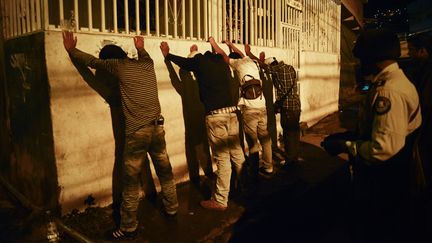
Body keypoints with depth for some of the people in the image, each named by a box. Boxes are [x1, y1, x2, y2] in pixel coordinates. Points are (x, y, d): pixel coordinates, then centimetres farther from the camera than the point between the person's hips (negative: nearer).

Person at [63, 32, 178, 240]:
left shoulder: (119, 66, -3)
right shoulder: (147, 64, 11)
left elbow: (92, 61, 8)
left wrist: (71, 50, 22)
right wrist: (141, 48, 55)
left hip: (136, 132, -6)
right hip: (157, 128, 6)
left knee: (131, 181, 3)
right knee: (165, 172, 18)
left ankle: (129, 227, 12)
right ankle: (172, 208, 34)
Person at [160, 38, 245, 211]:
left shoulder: (200, 61, 1)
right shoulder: (222, 62, 15)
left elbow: (183, 62, 18)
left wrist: (167, 54, 35)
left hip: (215, 114, -6)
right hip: (231, 110, 6)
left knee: (222, 157, -4)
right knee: (237, 152, 14)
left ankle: (220, 201, 4)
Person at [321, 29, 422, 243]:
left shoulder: (389, 91, -28)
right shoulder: (393, 81, 6)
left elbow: (384, 148, -32)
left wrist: (344, 146, -18)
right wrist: (349, 136, 6)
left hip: (380, 183, -10)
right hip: (383, 177, 10)